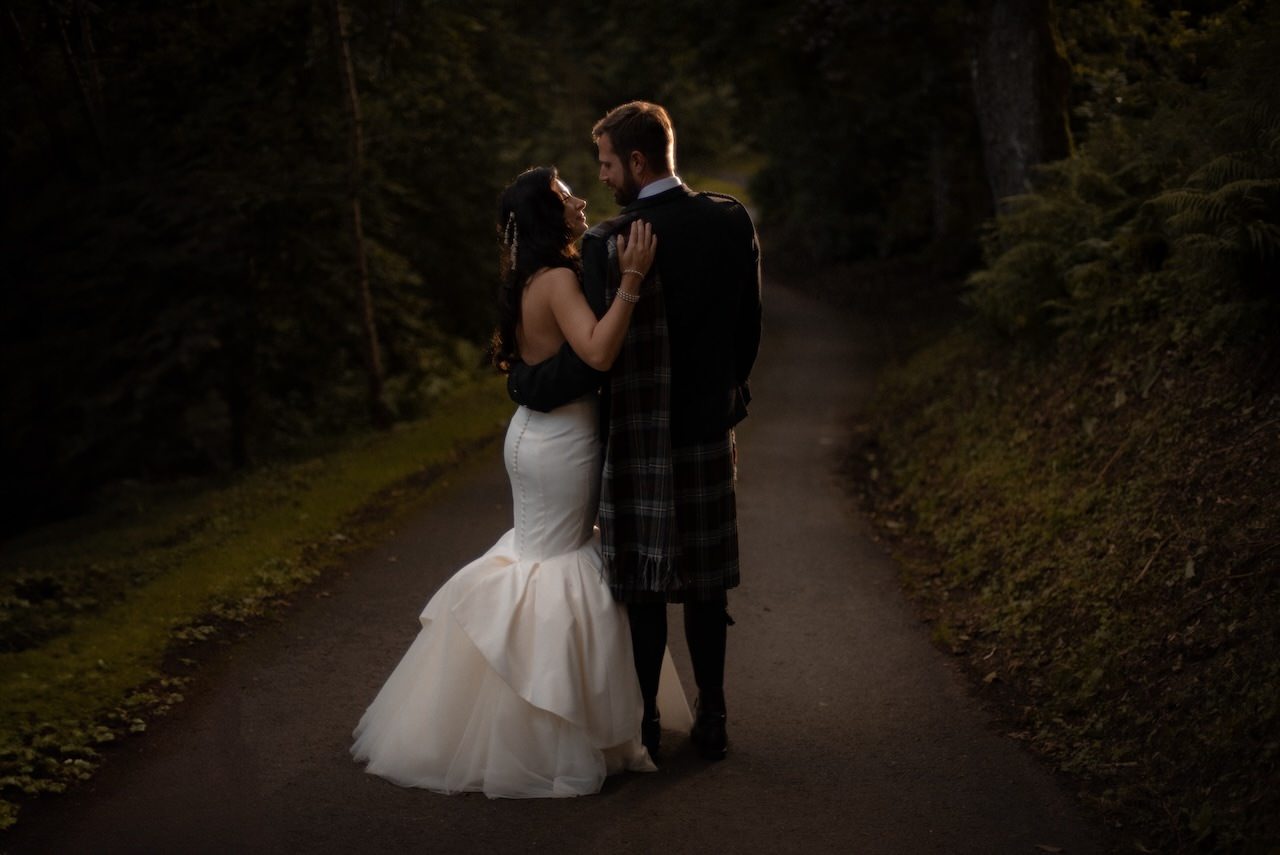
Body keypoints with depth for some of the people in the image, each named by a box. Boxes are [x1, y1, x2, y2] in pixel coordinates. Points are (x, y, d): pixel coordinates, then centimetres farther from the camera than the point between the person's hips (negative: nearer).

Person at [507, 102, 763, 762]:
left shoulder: (608, 243, -18)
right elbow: (747, 329, 6)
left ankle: (644, 722, 16)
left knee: (644, 589, 7)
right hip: (710, 429, 5)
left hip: (638, 435, -5)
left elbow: (589, 357, -20)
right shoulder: (732, 220, -1)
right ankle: (711, 720, 22)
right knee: (705, 584, 14)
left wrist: (521, 383, -3)